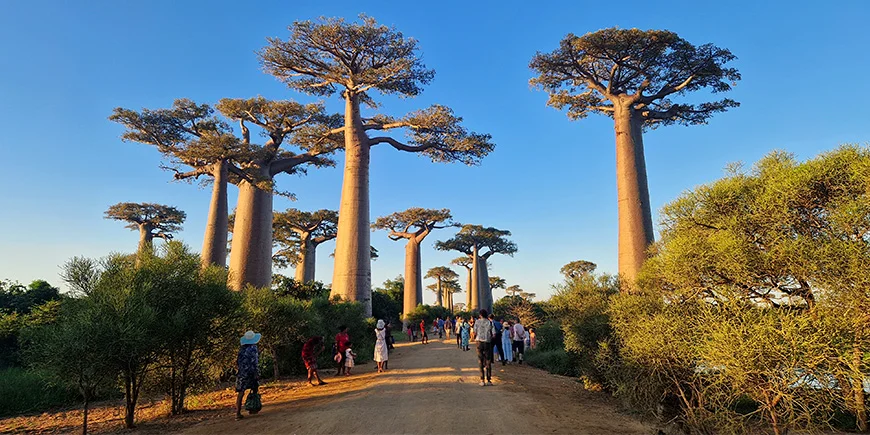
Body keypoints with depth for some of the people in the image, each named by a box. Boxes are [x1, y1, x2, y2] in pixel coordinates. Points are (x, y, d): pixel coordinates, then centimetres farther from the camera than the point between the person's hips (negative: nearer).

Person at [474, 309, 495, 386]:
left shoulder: (477, 322, -2)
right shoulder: (490, 322, -2)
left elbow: (475, 332, -4)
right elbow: (494, 334, -5)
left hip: (479, 342, 0)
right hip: (488, 343, 0)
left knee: (480, 361, 6)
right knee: (488, 362, 9)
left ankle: (482, 380, 4)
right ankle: (488, 380, 11)